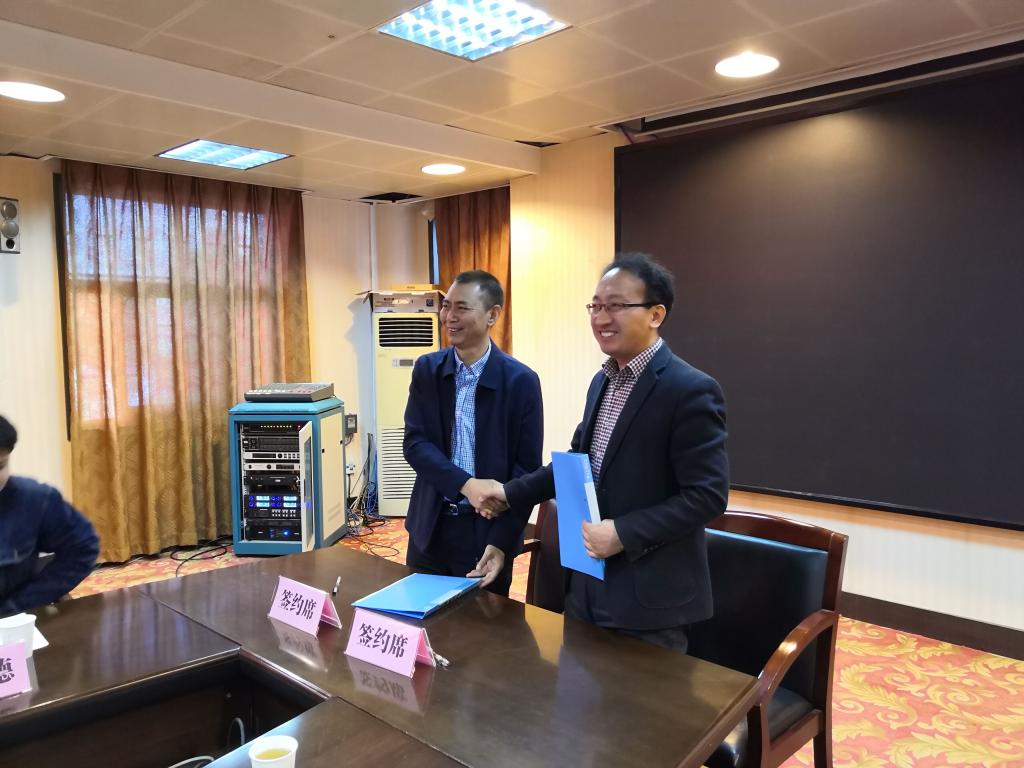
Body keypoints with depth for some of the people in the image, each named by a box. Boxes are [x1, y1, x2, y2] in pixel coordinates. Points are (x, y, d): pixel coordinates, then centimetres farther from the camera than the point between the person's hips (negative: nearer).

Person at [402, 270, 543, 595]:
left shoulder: (521, 381, -11)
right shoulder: (427, 369, -1)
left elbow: (527, 469, -9)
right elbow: (414, 443, -6)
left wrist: (501, 541, -16)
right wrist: (465, 484, -21)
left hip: (486, 530, -3)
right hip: (430, 527, 3)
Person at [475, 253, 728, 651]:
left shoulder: (691, 391, -18)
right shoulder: (603, 380, 8)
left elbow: (707, 495, -20)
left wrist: (623, 534, -25)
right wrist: (511, 491, 11)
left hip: (651, 595, -8)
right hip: (588, 581, 8)